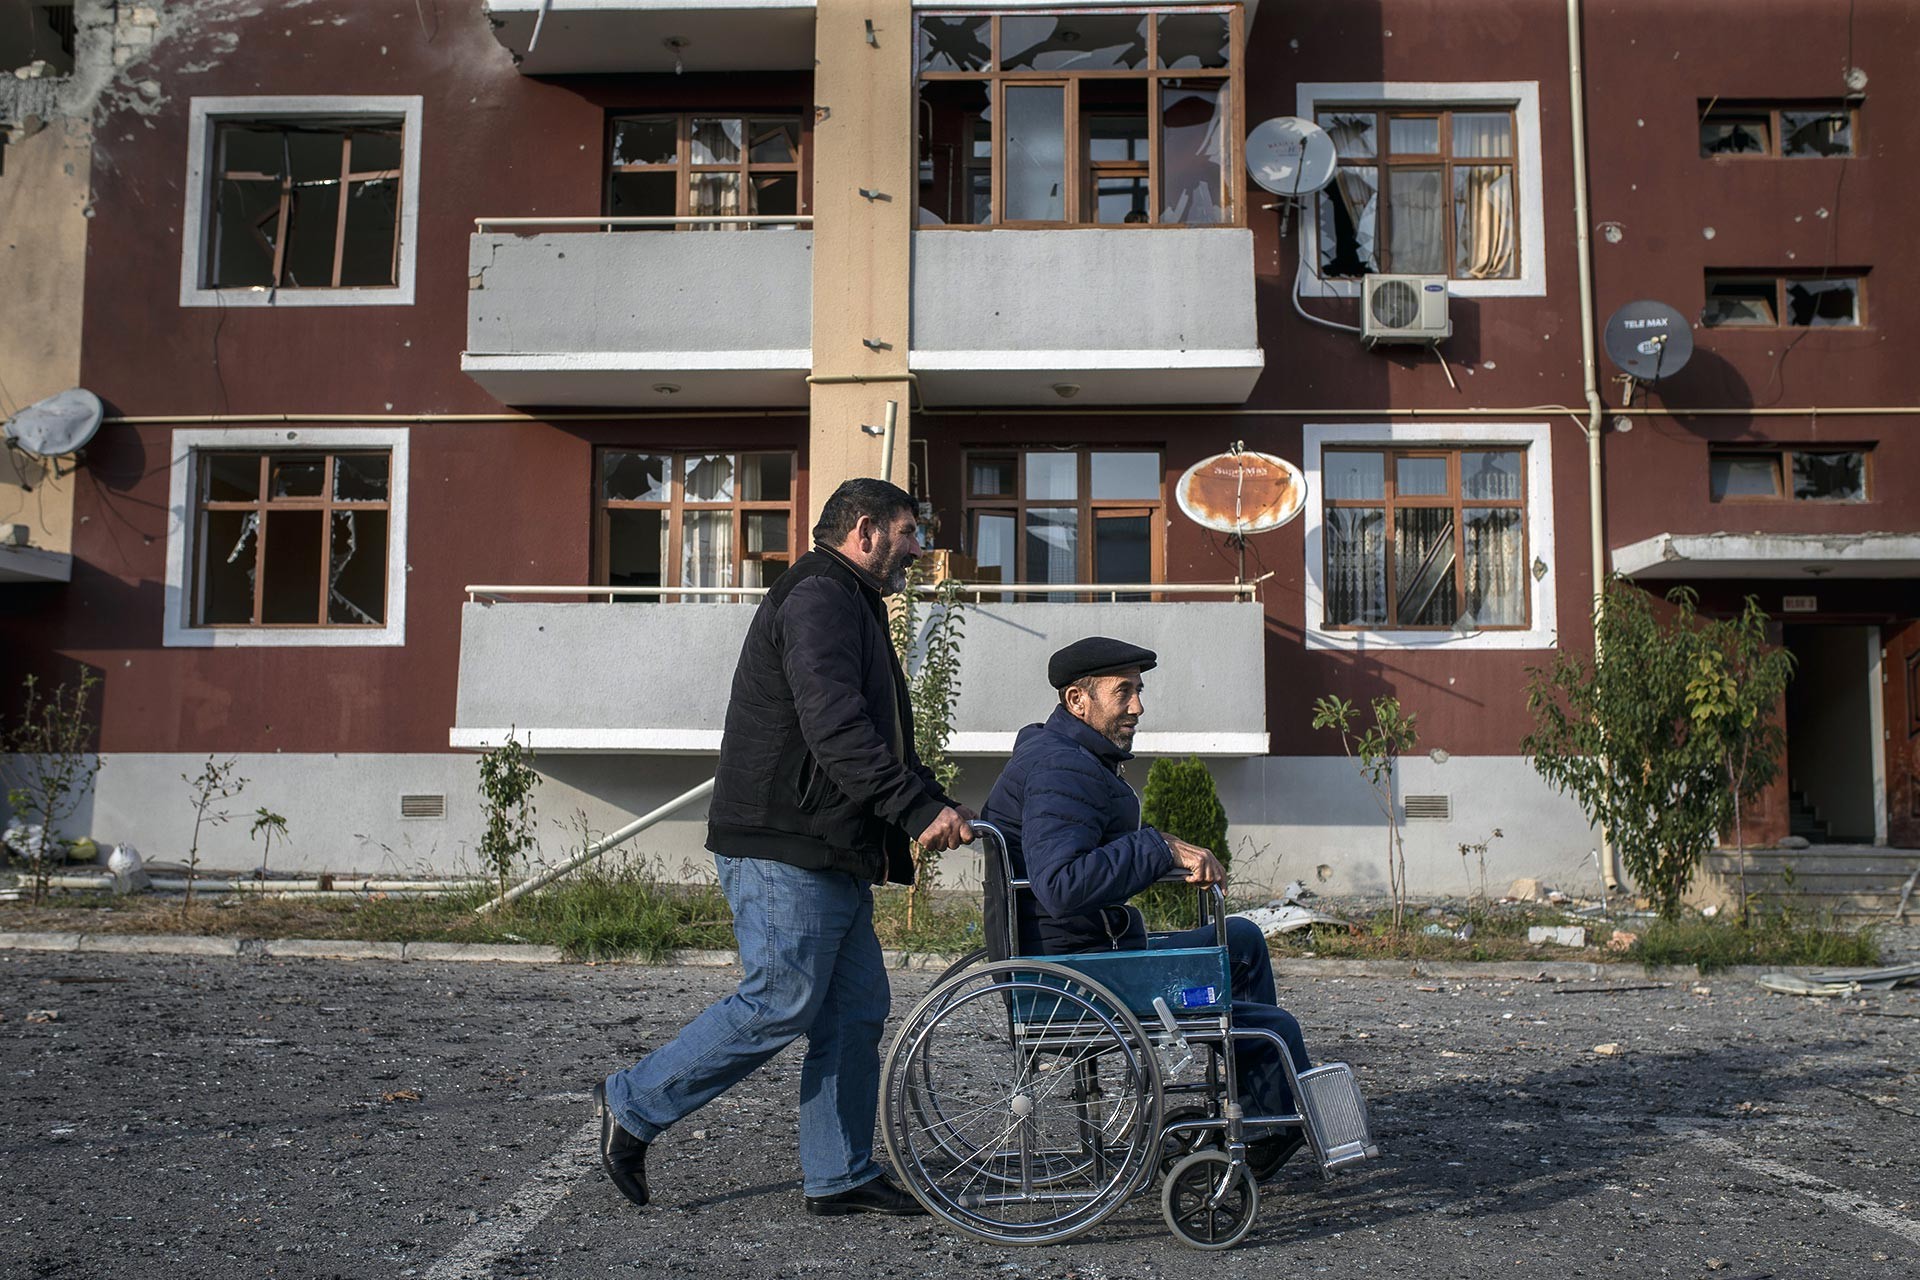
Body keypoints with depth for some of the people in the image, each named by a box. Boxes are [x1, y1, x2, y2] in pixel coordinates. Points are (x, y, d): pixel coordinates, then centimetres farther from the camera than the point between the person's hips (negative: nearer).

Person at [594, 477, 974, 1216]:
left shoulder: (849, 606, 24)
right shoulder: (819, 597, -11)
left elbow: (874, 735, 26)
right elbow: (835, 727, -24)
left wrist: (934, 806, 13)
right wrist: (918, 807, -25)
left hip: (832, 852, 11)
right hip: (786, 849, -11)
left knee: (856, 1009, 9)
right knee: (782, 1004, -6)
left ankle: (839, 1177, 16)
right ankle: (634, 1105, 10)